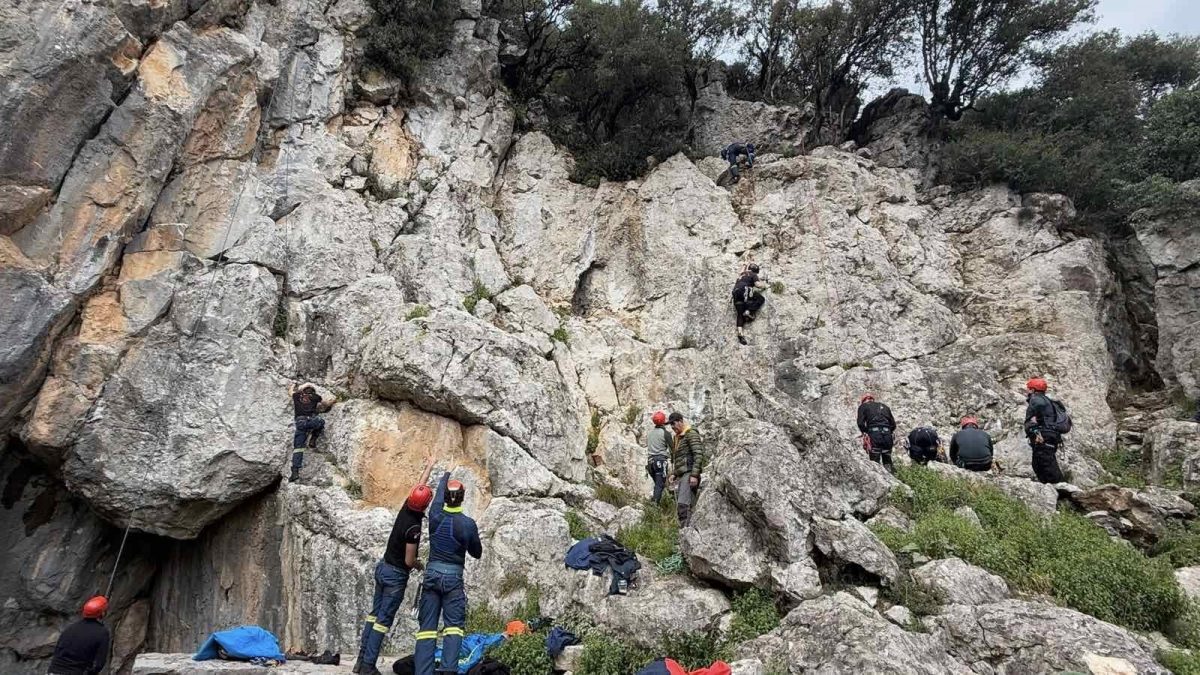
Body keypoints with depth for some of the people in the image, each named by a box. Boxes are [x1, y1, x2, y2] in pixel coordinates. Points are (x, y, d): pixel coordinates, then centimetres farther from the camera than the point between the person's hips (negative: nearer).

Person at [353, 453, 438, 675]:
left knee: (375, 613, 13)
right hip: (396, 575, -8)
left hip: (383, 567, 8)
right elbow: (409, 561, -20)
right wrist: (419, 565, 2)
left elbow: (418, 485, 13)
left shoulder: (406, 508, -4)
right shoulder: (414, 528, -25)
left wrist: (429, 466, 24)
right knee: (384, 620, -2)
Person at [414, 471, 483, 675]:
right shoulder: (468, 524, -11)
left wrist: (444, 478, 39)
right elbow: (477, 553, 3)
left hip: (432, 574, 3)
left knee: (427, 626, 6)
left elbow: (438, 495, 20)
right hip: (453, 576, -3)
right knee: (454, 625, 0)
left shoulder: (435, 516, -3)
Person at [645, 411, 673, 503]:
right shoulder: (666, 433, -6)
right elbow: (671, 448, -5)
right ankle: (655, 502, -16)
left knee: (657, 483, 16)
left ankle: (654, 499, 9)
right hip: (661, 460, -6)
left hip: (650, 460, 6)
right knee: (660, 484, -6)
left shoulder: (649, 432, 12)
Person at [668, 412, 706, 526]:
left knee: (683, 505, -20)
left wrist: (694, 475, -21)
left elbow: (698, 455, -14)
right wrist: (673, 473, 16)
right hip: (680, 475, 9)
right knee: (679, 507, 4)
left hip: (689, 473, -9)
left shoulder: (691, 434, -5)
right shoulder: (677, 437, 22)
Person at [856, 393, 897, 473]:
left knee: (875, 462, -1)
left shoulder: (863, 406, 13)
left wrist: (865, 433, 14)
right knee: (887, 461, 11)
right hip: (887, 434, 4)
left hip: (874, 434, -4)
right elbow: (893, 424, 20)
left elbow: (860, 423, 0)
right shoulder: (884, 406, 26)